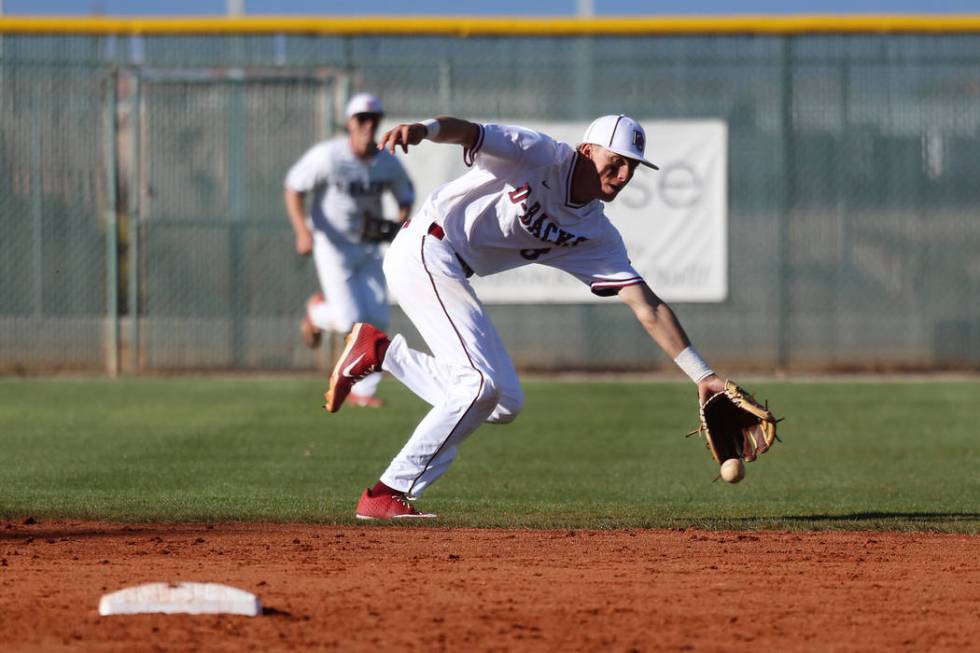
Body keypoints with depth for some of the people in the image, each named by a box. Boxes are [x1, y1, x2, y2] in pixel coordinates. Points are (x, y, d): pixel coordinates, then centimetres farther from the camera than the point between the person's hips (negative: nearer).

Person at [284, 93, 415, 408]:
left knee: (377, 321, -4)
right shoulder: (328, 156, -17)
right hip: (333, 246, -5)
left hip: (370, 249, 5)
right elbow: (294, 188, -11)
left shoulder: (388, 163, -4)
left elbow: (405, 195, 12)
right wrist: (303, 231, -24)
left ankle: (363, 391, 8)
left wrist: (401, 222, -11)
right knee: (350, 320, -14)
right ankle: (317, 312, 23)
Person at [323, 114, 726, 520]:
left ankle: (378, 353, 13)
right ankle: (387, 497, -15)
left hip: (452, 278, 8)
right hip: (425, 251, -8)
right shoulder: (542, 157, -11)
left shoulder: (597, 237, 7)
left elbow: (648, 308, 5)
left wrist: (702, 375, -1)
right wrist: (425, 129, -49)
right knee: (483, 383, -19)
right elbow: (470, 132, -26)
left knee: (504, 403, 6)